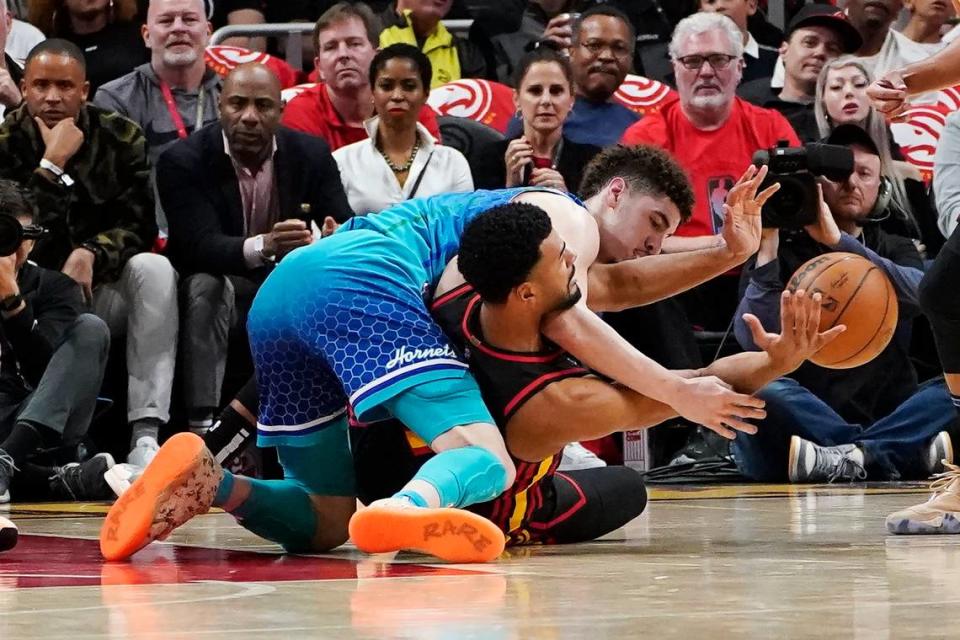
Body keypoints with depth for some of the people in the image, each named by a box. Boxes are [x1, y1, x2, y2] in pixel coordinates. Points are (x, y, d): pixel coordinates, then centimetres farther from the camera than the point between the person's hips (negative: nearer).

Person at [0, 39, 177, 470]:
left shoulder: (120, 138, -1)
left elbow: (138, 224, -7)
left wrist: (91, 255, -26)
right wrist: (53, 162, -23)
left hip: (106, 292, 1)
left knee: (154, 268, -29)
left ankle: (145, 434, -37)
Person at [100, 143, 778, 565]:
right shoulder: (572, 219, 11)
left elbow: (617, 285, 37)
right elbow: (564, 320, -7)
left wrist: (729, 252, 27)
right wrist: (678, 391, -6)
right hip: (365, 280, -9)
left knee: (323, 522, 15)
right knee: (485, 458, -20)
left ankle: (207, 481, -15)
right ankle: (411, 508, -57)